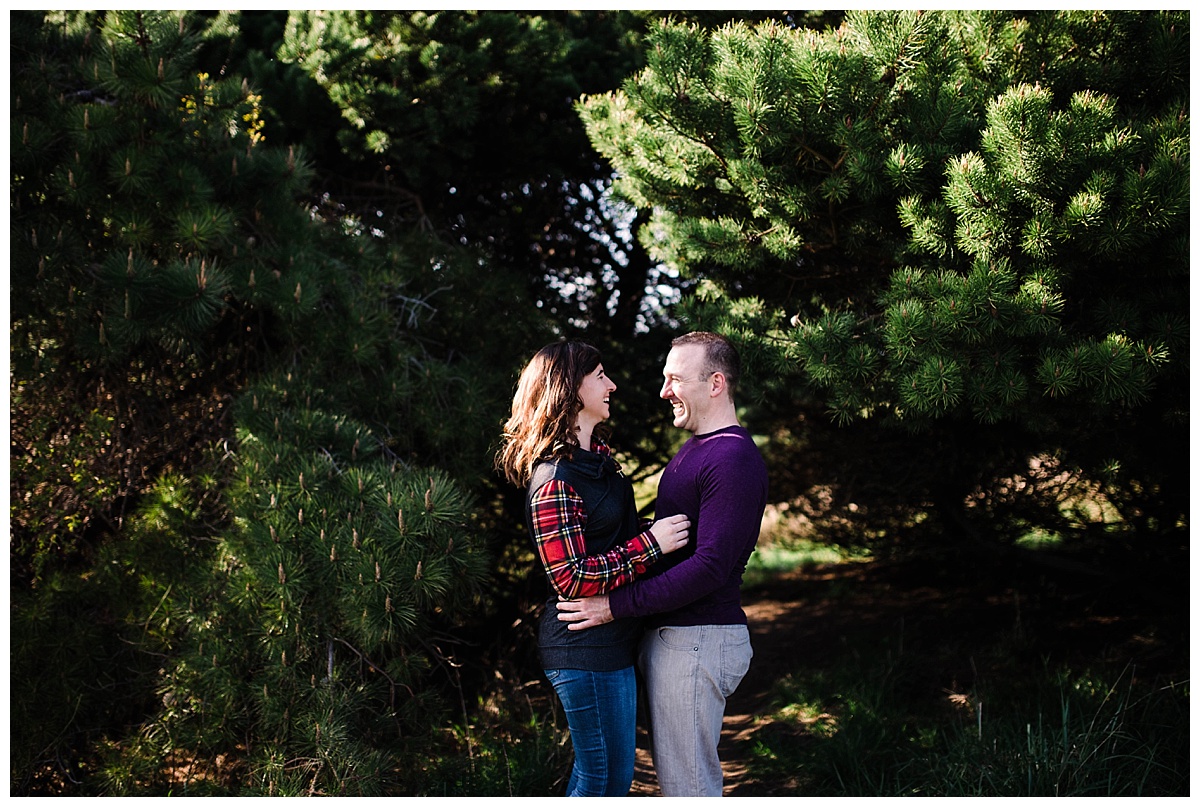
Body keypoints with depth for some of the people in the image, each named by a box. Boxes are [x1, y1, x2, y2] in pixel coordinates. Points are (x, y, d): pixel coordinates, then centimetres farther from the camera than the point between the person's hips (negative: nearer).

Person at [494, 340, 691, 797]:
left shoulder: (598, 456, 12)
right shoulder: (555, 479, -18)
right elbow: (573, 579, -21)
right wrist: (650, 544, -20)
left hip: (610, 641, 10)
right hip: (586, 648, -10)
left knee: (603, 774, 17)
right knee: (604, 778, 0)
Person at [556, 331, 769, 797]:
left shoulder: (734, 460, -17)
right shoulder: (693, 451, 17)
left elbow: (710, 566, -24)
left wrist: (616, 606, -22)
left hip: (697, 641, -10)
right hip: (669, 635, 10)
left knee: (688, 786, -5)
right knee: (676, 776, 15)